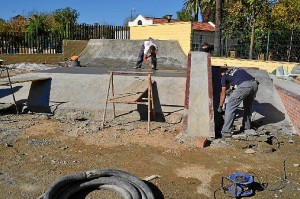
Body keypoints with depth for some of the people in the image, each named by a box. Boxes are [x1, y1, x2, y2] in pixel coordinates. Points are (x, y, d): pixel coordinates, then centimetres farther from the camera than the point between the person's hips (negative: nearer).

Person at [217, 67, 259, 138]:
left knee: (230, 107, 6)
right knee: (248, 105, 29)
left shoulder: (224, 76, 22)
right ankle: (247, 126, 40)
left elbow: (223, 94, 27)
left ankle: (226, 131, 4)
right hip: (254, 84, 6)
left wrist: (220, 107, 39)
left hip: (243, 86, -6)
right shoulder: (238, 69, 38)